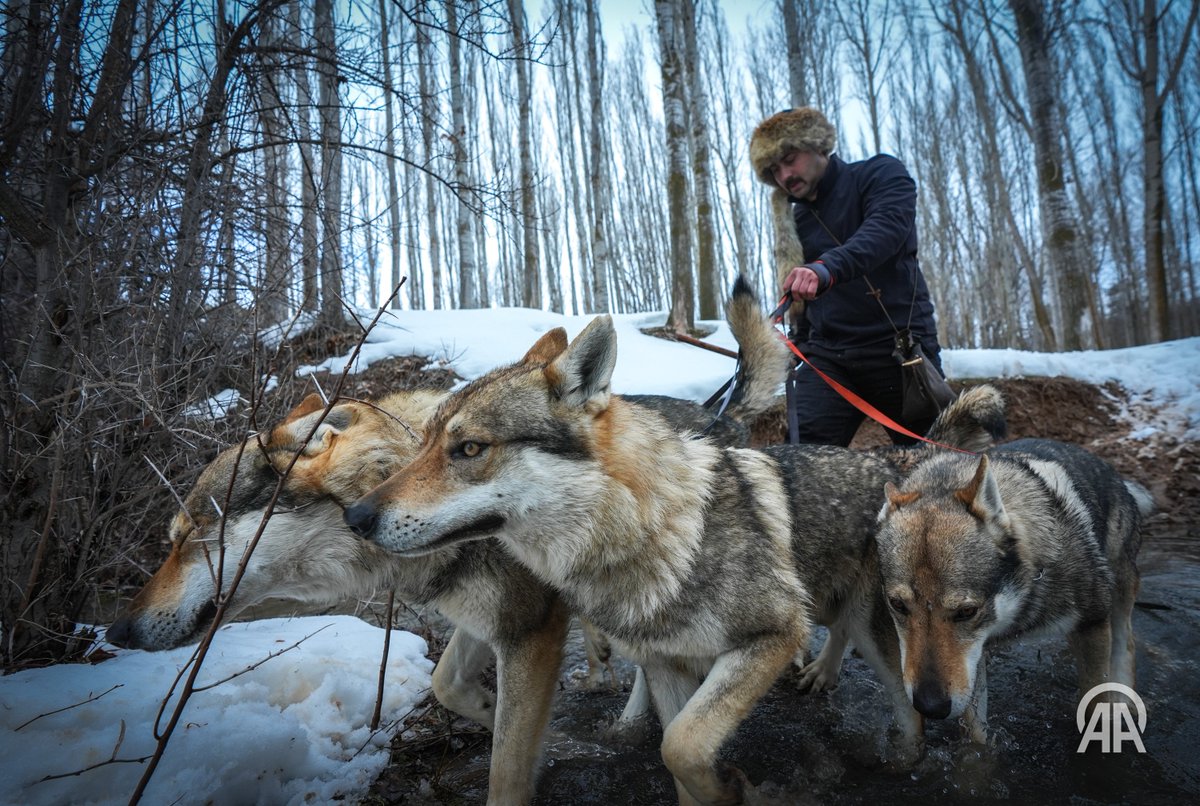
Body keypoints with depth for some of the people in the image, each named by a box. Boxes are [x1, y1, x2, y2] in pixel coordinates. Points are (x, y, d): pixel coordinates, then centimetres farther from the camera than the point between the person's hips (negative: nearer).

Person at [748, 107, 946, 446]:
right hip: (824, 357, 4)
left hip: (899, 348, -4)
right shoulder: (794, 221, 18)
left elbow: (887, 228, -21)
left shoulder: (880, 174, 2)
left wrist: (827, 268, -38)